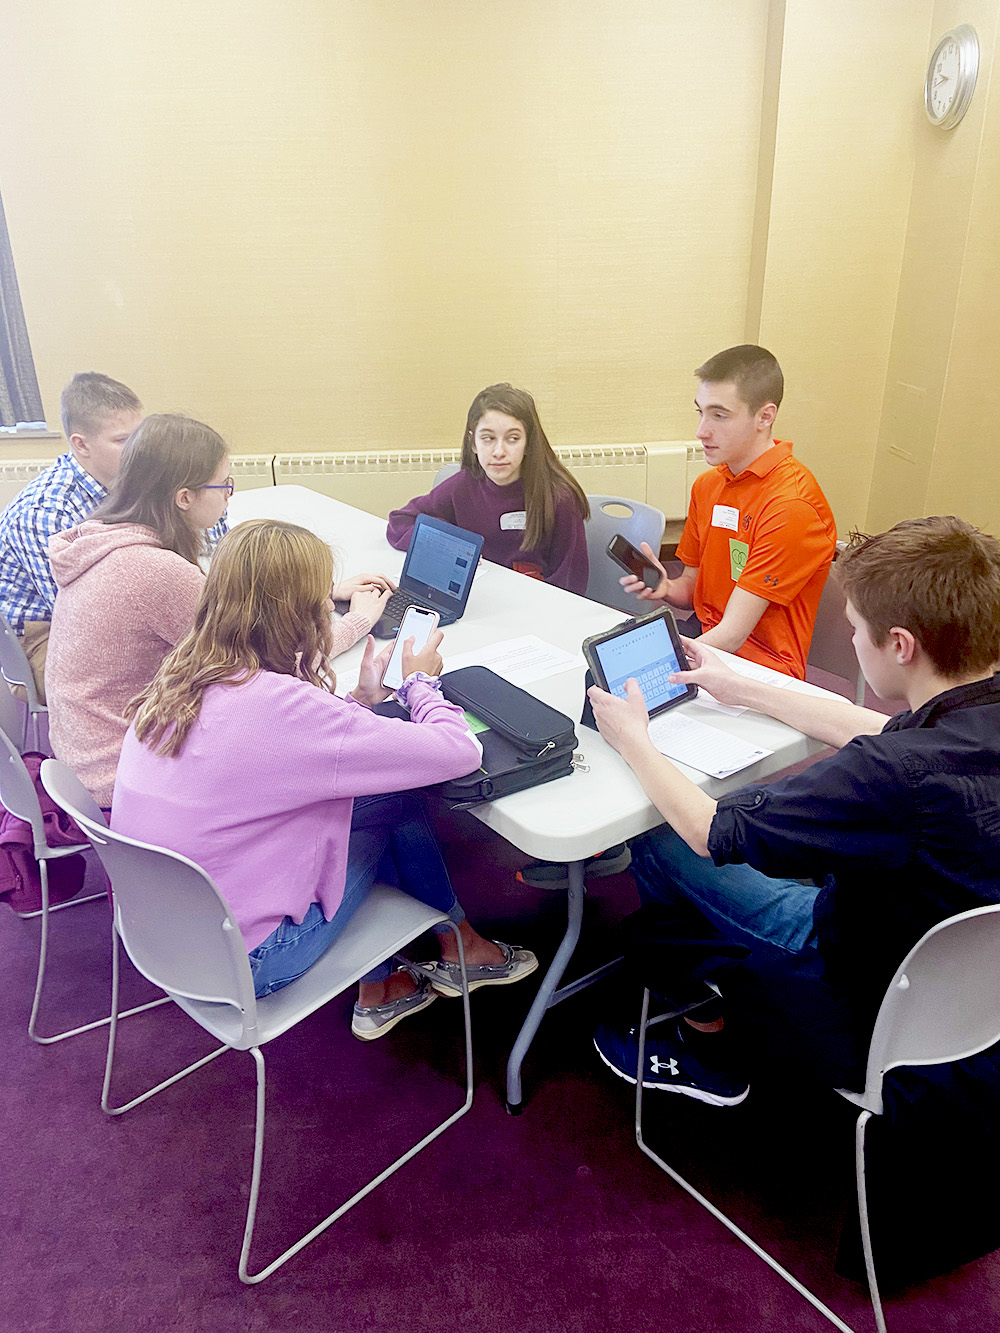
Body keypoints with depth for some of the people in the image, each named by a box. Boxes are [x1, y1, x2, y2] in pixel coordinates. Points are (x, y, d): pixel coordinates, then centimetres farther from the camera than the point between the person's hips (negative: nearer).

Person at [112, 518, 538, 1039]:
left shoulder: (182, 673, -4)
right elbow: (458, 751, -24)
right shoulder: (275, 704, -29)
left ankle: (378, 994, 28)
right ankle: (460, 950, 28)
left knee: (371, 790, 12)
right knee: (393, 802, 2)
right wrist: (421, 681, -5)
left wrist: (359, 700, 5)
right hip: (239, 965, -7)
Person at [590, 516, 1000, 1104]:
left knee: (658, 841, -1)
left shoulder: (898, 774, -37)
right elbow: (882, 731, 8)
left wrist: (633, 740, -8)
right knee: (768, 802, 19)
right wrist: (745, 690, 15)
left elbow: (710, 830, -24)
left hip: (867, 1031, -8)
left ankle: (703, 1039, 21)